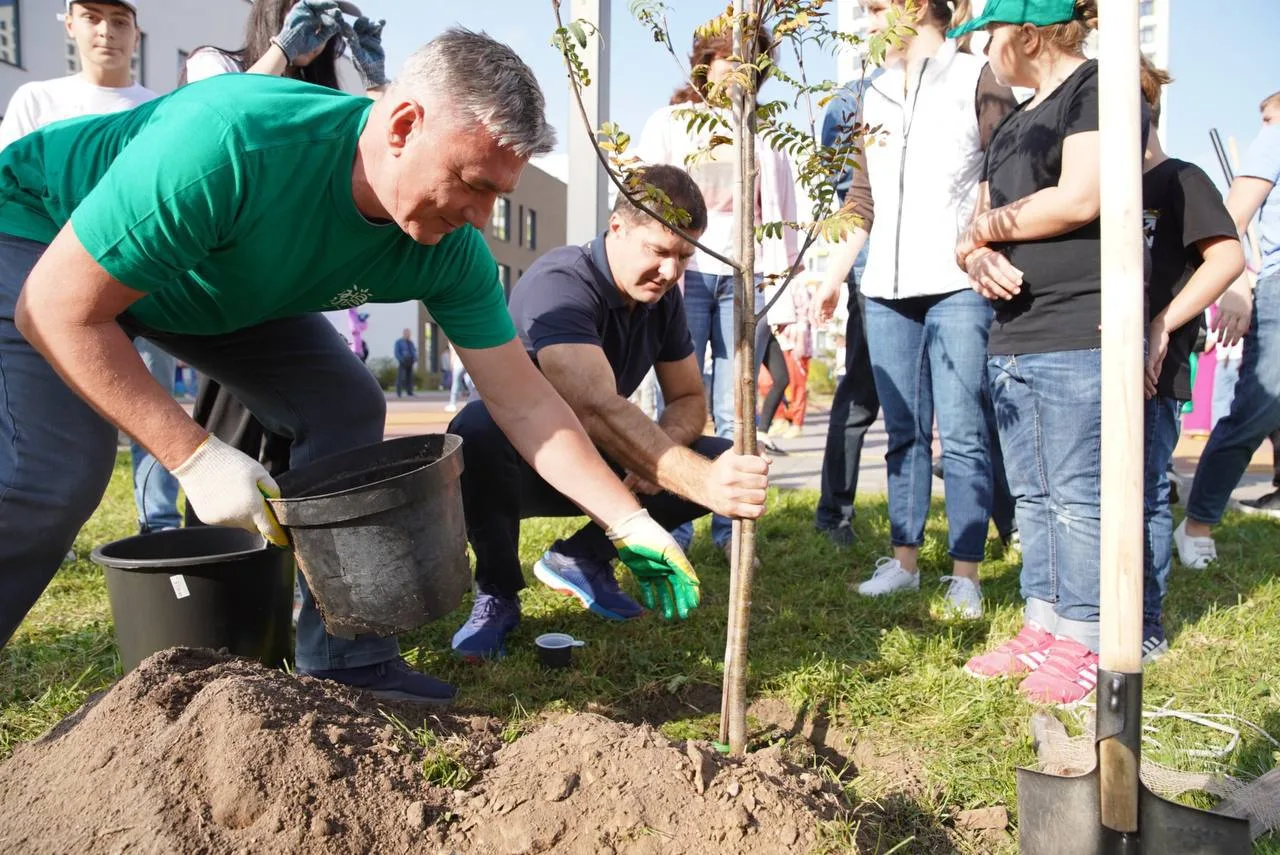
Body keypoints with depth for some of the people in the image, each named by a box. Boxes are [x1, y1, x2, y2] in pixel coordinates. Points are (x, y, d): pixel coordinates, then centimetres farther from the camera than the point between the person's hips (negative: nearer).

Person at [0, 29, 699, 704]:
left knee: (342, 407, -9)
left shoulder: (451, 250, -23)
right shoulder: (229, 142, -42)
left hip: (218, 280, 5)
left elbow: (524, 402, -17)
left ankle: (346, 668, 2)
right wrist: (194, 457, -34)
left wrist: (630, 523, -19)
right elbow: (58, 310, -32)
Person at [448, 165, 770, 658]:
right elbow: (596, 409, -45)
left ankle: (582, 558, 3)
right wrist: (701, 482, -55)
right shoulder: (559, 284, -29)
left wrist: (659, 448, -24)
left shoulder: (662, 296, -5)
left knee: (726, 461, -12)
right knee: (477, 428, -40)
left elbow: (689, 399, 0)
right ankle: (497, 592, -14)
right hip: (520, 460, -6)